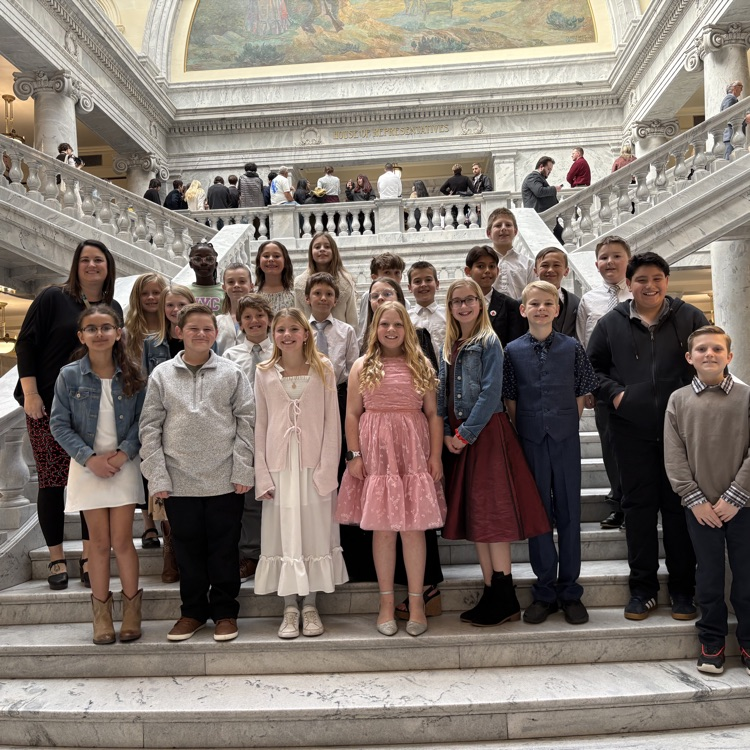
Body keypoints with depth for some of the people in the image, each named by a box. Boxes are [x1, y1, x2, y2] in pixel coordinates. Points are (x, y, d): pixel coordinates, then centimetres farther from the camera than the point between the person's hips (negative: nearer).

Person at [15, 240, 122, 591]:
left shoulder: (114, 308, 10)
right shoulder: (53, 298, -2)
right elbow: (25, 344, -5)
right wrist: (30, 394, -11)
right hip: (49, 407, -3)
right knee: (51, 480, 1)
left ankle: (89, 556, 15)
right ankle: (56, 558, 14)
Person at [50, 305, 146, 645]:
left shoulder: (132, 375, -2)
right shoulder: (69, 375, -4)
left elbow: (141, 420, -1)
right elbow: (59, 424, -4)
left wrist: (124, 452, -14)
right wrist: (90, 458, -12)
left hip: (123, 465, 0)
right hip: (88, 467, 0)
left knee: (122, 539, 1)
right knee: (99, 541, 6)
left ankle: (131, 607, 19)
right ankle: (101, 610, 22)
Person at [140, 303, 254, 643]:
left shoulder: (232, 374, 2)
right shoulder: (161, 375, 4)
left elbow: (245, 422, 1)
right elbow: (150, 427, 3)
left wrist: (242, 469, -6)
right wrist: (157, 475, -3)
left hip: (224, 479, -1)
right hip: (179, 480, 1)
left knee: (224, 548, 8)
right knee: (187, 548, 12)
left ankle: (225, 611, 24)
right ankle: (193, 611, 28)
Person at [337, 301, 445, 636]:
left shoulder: (421, 365, 7)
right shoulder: (362, 366, 7)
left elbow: (433, 414, 4)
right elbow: (352, 414, 4)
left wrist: (435, 454, -3)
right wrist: (354, 454, -4)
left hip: (413, 452, 0)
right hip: (376, 453, 0)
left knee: (413, 528, 2)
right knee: (382, 529, 4)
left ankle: (416, 602, 13)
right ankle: (386, 603, 16)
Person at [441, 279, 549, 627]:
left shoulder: (489, 342, -5)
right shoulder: (448, 346, 14)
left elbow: (491, 393, -13)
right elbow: (442, 393, 10)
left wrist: (465, 433, -14)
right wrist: (446, 433, -2)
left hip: (486, 434, -7)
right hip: (457, 438, 7)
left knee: (491, 512, -8)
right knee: (472, 514, 8)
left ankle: (505, 600, -1)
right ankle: (491, 595, 17)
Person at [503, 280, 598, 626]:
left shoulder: (572, 347, 2)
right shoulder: (513, 351, 1)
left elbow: (581, 394, 6)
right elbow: (510, 399, 4)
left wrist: (567, 425, 1)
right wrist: (523, 433, -1)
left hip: (566, 440, 0)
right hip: (530, 441, 0)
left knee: (569, 512, 6)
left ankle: (570, 591, 18)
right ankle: (545, 591, 18)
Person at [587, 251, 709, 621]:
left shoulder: (690, 318, 5)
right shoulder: (611, 323, 6)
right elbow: (591, 366, 12)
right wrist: (613, 393, -3)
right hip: (632, 430, 1)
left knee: (679, 505, 5)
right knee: (638, 505, 6)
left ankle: (682, 588, 19)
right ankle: (642, 587, 17)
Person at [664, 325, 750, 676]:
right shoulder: (678, 400, 2)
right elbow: (674, 456, -1)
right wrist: (695, 499, -7)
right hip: (700, 507, 0)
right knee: (708, 577, 9)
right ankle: (712, 641, 24)